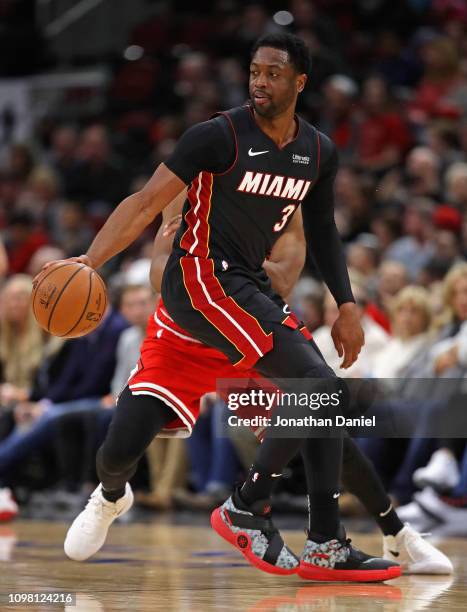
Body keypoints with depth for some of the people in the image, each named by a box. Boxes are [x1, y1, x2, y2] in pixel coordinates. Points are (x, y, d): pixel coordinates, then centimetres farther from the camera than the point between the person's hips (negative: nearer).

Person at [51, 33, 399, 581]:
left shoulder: (319, 154, 7)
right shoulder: (218, 136, -12)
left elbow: (321, 231, 22)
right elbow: (147, 202, -16)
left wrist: (346, 305, 15)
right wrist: (90, 261, -28)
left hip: (248, 287, 7)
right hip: (201, 278, -7)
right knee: (318, 386, -19)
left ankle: (326, 547, 5)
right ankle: (244, 510, -4)